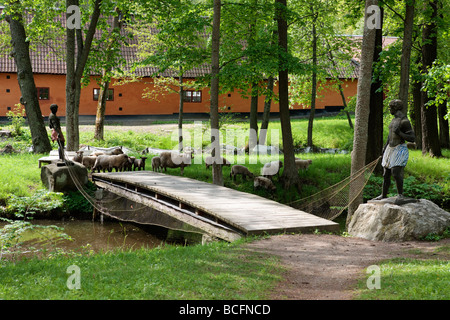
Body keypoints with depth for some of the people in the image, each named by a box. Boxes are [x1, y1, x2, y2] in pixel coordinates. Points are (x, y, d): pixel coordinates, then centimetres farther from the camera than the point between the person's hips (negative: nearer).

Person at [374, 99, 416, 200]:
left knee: (395, 173, -22)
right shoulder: (395, 119, 12)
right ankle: (383, 196, 20)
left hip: (400, 150, -9)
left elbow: (412, 138, -16)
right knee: (386, 174, 10)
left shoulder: (405, 121, -16)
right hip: (391, 150, 9)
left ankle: (400, 195, -10)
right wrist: (386, 146, 25)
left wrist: (399, 133, -26)